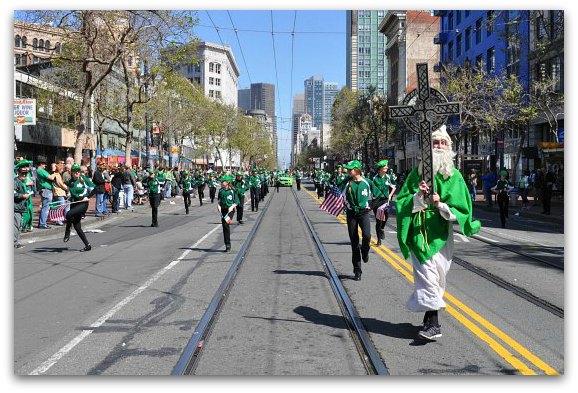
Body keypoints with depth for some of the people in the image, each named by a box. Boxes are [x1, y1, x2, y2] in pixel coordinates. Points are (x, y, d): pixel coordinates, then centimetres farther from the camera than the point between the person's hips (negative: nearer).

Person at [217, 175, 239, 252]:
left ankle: (228, 245, -14)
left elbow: (236, 202, -2)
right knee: (225, 227, 6)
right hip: (223, 210, 5)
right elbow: (219, 200, 17)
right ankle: (227, 245, 17)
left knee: (225, 224, -22)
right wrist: (218, 205, -3)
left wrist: (232, 207, -18)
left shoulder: (232, 191, -6)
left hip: (230, 210, -5)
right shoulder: (221, 191, 8)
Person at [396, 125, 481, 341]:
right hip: (420, 231, 0)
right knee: (427, 274, -6)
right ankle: (433, 323, 1)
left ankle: (430, 317, 10)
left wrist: (442, 205, -16)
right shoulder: (417, 173, 9)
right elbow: (401, 200, 7)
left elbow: (462, 207, 1)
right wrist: (417, 196, -12)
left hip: (441, 232, 0)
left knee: (436, 276, 2)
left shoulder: (454, 176, 6)